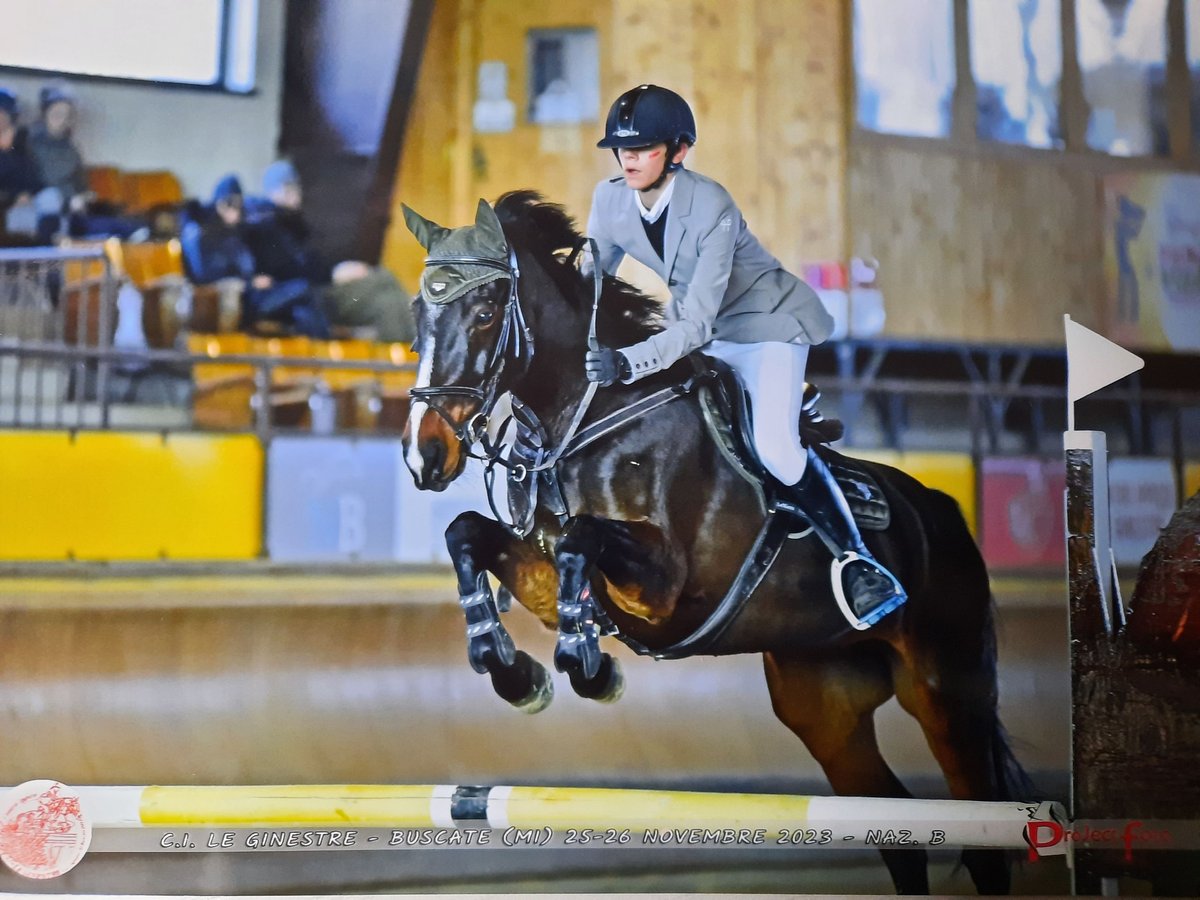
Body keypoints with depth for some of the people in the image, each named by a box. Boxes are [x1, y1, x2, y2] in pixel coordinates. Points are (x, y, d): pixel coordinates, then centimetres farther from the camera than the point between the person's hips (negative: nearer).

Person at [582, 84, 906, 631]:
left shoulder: (711, 207, -31)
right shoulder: (610, 200, -13)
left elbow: (696, 324, -36)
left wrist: (627, 364, -49)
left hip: (767, 324, -7)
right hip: (694, 326, 7)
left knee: (775, 449, -26)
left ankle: (854, 558, -5)